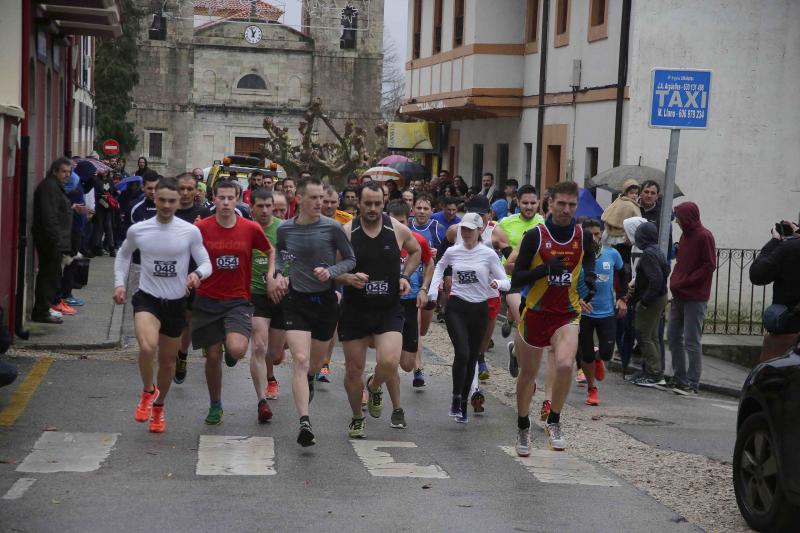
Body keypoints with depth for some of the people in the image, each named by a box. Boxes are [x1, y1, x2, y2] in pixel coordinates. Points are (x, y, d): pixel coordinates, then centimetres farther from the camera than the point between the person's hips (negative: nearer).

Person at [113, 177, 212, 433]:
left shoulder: (190, 232, -5)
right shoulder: (137, 230, -3)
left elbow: (206, 263, 0)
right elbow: (123, 255, 16)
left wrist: (197, 274, -22)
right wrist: (119, 283, 4)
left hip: (176, 302, 2)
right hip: (147, 298, -1)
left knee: (168, 359, 13)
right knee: (147, 347, -28)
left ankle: (158, 406, 38)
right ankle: (148, 391, 1)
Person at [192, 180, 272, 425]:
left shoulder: (251, 228, -4)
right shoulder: (201, 228, -6)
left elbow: (271, 252, 13)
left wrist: (272, 275, 3)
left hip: (238, 301, -1)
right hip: (207, 301, 1)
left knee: (237, 350, -23)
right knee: (213, 356, 7)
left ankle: (231, 348, 16)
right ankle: (215, 406, 28)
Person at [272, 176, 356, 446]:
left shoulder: (332, 228, -11)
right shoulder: (285, 229, -4)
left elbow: (350, 260, -1)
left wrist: (330, 272, -18)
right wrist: (278, 273, 0)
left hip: (325, 300, 1)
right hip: (296, 301, 0)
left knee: (316, 362, 18)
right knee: (300, 360, -16)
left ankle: (309, 379, 56)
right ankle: (304, 423, -20)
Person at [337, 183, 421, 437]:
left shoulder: (398, 230, -2)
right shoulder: (346, 232, -6)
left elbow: (415, 251, 19)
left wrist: (405, 276, 4)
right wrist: (349, 278, -21)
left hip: (389, 310, 0)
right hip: (354, 311, 0)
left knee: (389, 363, -19)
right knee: (354, 369, 6)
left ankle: (374, 387, 18)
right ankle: (357, 418, 30)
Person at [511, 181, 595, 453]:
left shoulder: (583, 236, -2)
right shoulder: (535, 236, -10)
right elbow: (516, 280, -9)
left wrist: (590, 283, 3)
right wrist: (545, 269, -24)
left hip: (568, 313, 1)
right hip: (536, 312, 0)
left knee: (565, 365, -26)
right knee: (528, 374, 13)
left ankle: (554, 421, -4)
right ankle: (523, 429, 35)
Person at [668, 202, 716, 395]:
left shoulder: (704, 237, -11)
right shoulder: (685, 235, 14)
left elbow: (709, 266, -15)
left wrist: (684, 283, -17)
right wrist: (675, 282, 5)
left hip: (695, 298, -8)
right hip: (679, 296, 8)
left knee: (692, 341, -5)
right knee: (674, 337, 11)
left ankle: (693, 383, 1)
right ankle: (679, 378, 21)